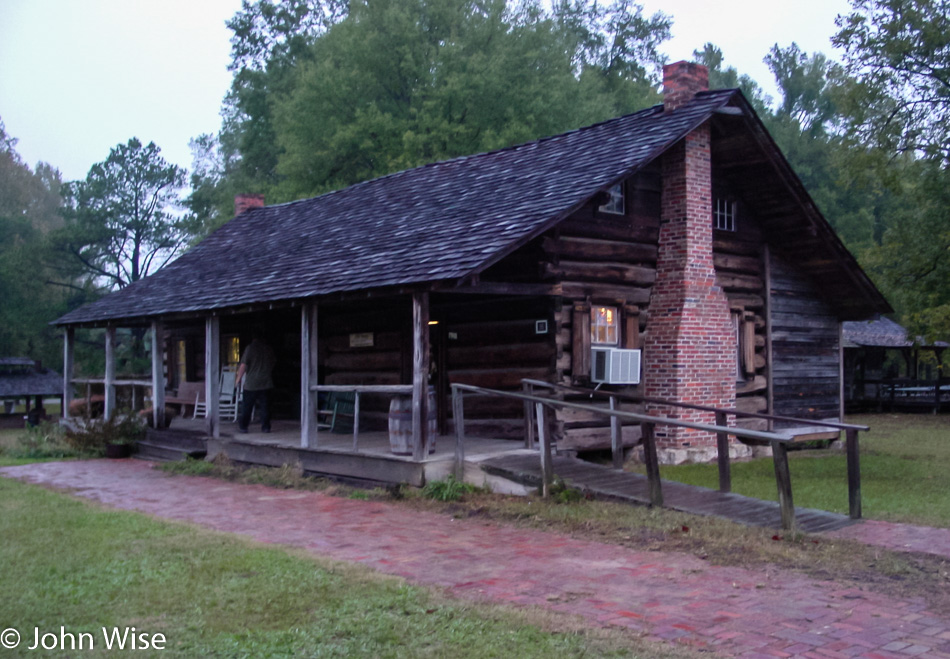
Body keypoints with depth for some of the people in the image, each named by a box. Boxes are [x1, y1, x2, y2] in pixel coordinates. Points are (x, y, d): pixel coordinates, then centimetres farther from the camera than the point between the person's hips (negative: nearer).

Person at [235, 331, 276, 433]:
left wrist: (238, 379, -3)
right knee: (265, 405, 7)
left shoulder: (250, 348, -7)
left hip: (251, 383, -3)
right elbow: (273, 364, 19)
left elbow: (243, 365, -11)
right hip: (266, 382, 3)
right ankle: (266, 427, 6)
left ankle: (243, 426, 9)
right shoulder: (268, 349, 6)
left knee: (247, 406, 5)